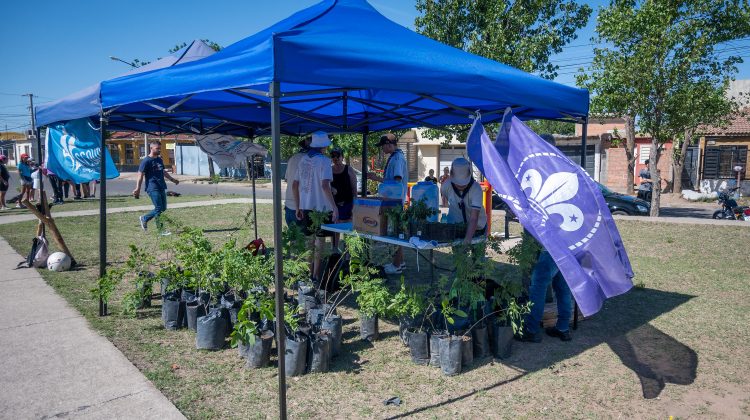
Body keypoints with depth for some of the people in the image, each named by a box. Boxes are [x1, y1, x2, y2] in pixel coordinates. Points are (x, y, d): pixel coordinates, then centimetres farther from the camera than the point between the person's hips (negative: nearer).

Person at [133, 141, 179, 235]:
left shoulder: (159, 160, 16)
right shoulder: (146, 161, -8)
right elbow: (140, 175, -10)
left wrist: (172, 179, 32)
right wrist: (137, 189, -14)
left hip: (161, 188, 8)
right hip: (153, 189, -8)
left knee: (163, 208, 10)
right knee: (159, 208, -8)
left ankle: (144, 218, 28)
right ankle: (161, 230, 1)